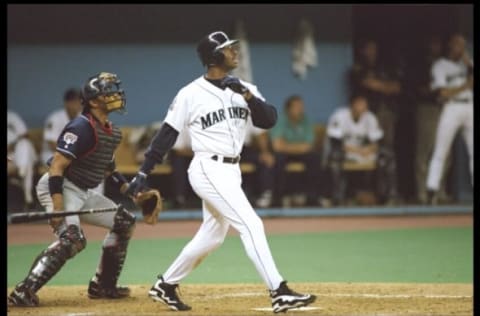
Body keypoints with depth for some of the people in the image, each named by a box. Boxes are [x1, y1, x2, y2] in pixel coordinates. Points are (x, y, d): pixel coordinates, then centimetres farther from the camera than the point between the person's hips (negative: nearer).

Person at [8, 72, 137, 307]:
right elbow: (57, 166, -25)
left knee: (124, 222, 14)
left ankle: (103, 285, 20)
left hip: (84, 192, 10)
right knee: (72, 238, -29)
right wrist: (57, 205, -33)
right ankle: (23, 292, -31)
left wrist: (125, 186, 15)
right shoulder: (82, 128, -20)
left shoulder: (113, 133, 9)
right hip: (61, 188, -10)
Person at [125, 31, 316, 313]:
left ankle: (166, 286, 31)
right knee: (251, 225, -16)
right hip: (209, 171, -7)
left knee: (212, 237, 16)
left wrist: (247, 96, -20)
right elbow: (167, 135, -3)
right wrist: (143, 173, -3)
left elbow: (269, 120, -4)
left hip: (231, 172, 8)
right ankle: (279, 293, -19)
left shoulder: (244, 89, 7)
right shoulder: (191, 94, -7)